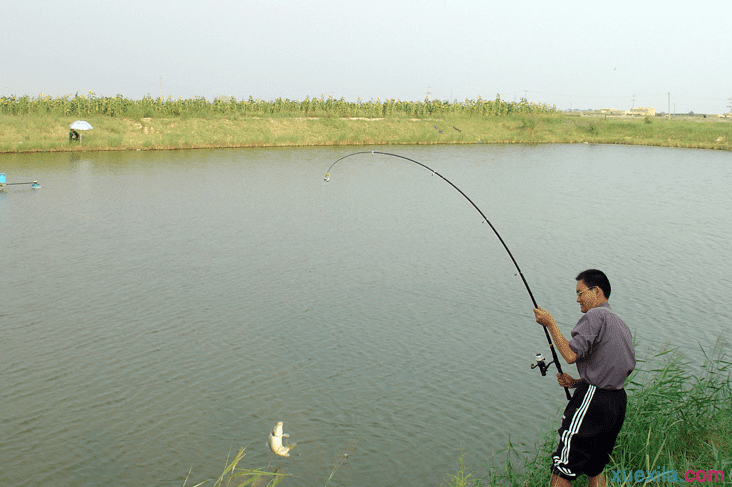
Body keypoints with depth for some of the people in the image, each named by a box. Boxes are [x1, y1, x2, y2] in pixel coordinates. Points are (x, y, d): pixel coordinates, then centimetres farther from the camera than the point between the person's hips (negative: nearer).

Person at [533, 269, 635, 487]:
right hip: (617, 402, 10)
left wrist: (550, 323, -12)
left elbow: (571, 355, -21)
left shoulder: (595, 316, -11)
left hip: (592, 401, -10)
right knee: (595, 469, 21)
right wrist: (577, 382, 14)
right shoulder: (621, 325, 18)